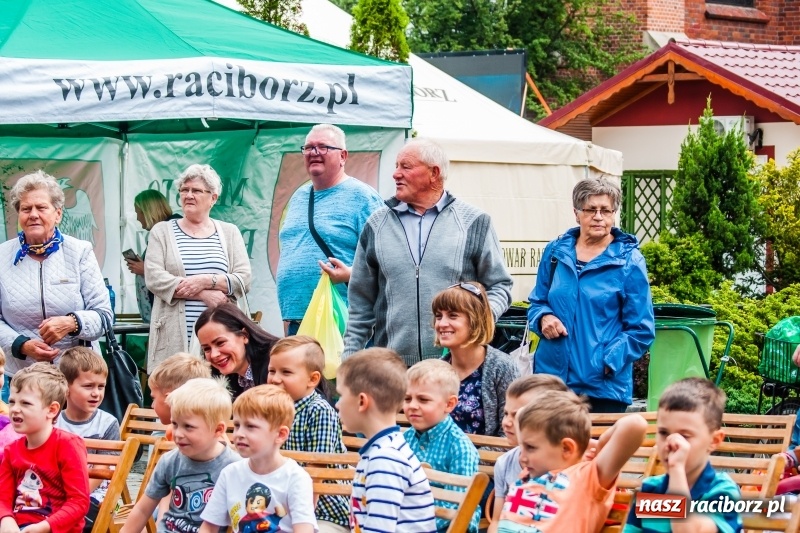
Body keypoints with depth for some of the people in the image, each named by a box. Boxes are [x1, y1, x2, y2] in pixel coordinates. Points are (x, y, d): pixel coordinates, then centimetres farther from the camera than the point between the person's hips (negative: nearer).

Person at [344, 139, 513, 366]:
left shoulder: (474, 223, 7)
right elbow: (361, 300, 16)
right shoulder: (378, 224, 13)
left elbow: (499, 286, 9)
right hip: (393, 362, 2)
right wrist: (350, 358, 11)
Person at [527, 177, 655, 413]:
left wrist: (608, 362, -14)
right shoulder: (555, 252, 9)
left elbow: (641, 330, -3)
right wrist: (544, 317, -2)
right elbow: (537, 302, 21)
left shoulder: (629, 261, -2)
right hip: (551, 377, 4)